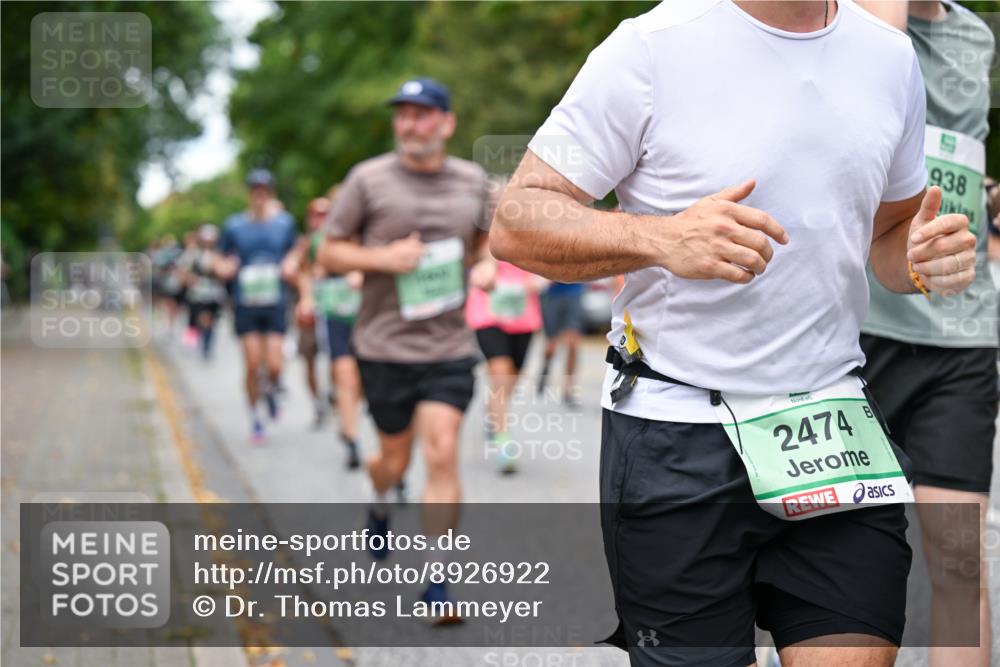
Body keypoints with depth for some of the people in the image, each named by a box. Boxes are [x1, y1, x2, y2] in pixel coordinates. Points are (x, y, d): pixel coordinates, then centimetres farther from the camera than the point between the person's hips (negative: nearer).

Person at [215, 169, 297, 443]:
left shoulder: (285, 222, 5)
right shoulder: (234, 225, 2)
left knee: (274, 365, -8)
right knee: (253, 366, -3)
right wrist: (224, 268, -14)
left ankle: (271, 390, 28)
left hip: (276, 302, 0)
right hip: (246, 304, 0)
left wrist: (290, 269, -1)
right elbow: (222, 264, 9)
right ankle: (255, 417, 16)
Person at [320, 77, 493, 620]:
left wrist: (483, 268, 1)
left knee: (442, 456, -9)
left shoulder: (473, 181, 6)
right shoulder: (368, 179, -3)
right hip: (384, 346, -1)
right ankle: (378, 504, 49)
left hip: (450, 346, 1)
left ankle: (435, 581, 1)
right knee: (395, 458, 11)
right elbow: (329, 253, 1)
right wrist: (382, 257, -16)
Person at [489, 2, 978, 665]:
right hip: (677, 439, -4)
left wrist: (926, 259, -3)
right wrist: (660, 237, -27)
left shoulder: (892, 56, 9)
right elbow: (515, 223, -10)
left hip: (837, 429, 5)